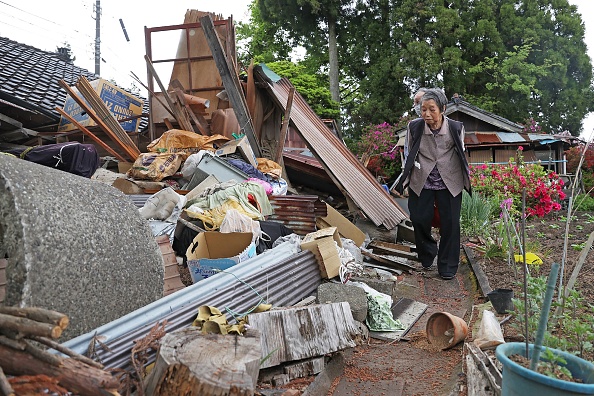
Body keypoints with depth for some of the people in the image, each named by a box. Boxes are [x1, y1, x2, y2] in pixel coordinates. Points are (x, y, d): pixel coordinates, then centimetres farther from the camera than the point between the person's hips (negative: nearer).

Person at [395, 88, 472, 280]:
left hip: (450, 183, 0)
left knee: (450, 222, 1)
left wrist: (465, 180, 16)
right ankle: (427, 255, 29)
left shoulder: (456, 128, -7)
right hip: (421, 182, 0)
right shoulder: (414, 127, -7)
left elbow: (460, 154, 10)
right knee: (419, 219, -1)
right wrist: (404, 181, 9)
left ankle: (447, 267, 17)